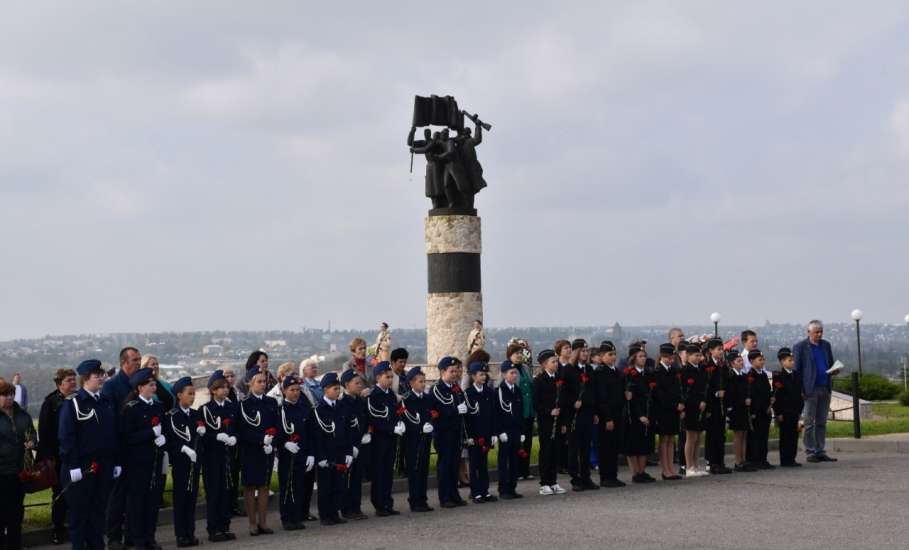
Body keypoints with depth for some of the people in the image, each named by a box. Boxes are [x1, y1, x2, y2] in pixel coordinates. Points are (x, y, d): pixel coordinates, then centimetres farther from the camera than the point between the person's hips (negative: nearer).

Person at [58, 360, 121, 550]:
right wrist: (72, 466, -16)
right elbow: (66, 437, -11)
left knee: (99, 510, 11)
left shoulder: (107, 402, 11)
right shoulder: (73, 404, -8)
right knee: (79, 512, 2)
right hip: (81, 468, -5)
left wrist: (117, 462, 10)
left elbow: (114, 434, 14)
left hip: (104, 467, 5)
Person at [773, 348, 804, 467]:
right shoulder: (778, 376, -8)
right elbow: (776, 396, -11)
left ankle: (791, 459, 13)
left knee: (794, 435, 7)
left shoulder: (796, 376, 13)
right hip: (784, 412, -7)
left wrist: (799, 409, 12)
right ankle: (785, 461, 1)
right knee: (785, 436, -3)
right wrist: (778, 413, -14)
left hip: (794, 411, 7)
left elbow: (799, 394, 18)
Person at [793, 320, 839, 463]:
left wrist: (834, 371, -2)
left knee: (822, 423, 7)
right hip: (810, 389, -5)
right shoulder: (800, 347, -1)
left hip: (825, 388, 5)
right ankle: (810, 452, 1)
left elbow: (831, 364, 22)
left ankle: (821, 451, 11)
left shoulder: (826, 345, 14)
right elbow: (796, 370, -2)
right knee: (810, 423, -2)